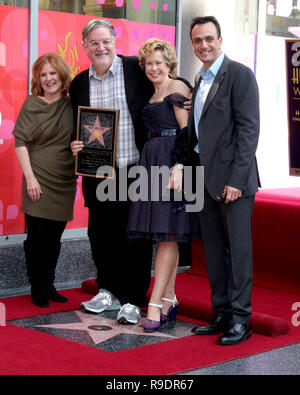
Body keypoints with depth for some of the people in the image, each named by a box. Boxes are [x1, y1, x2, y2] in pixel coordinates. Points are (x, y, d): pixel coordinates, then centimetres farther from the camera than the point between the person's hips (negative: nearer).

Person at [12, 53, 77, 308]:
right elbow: (20, 141, -6)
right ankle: (37, 290, 13)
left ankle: (49, 287, 23)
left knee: (55, 238, 10)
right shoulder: (32, 104, -3)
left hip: (64, 182, 3)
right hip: (39, 182, -3)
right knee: (37, 236, 0)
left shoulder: (71, 104, 6)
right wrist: (30, 177, -12)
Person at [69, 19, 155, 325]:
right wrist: (75, 146, -1)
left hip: (135, 172, -4)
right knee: (100, 236, 12)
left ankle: (131, 300, 12)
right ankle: (108, 292, 29)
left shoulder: (136, 69, -2)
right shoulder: (79, 84, 9)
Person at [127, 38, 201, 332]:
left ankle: (156, 304, -10)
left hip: (171, 161, -8)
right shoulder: (152, 95, 21)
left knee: (167, 234, -9)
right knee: (165, 236, 9)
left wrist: (178, 167, -23)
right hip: (153, 162, 8)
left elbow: (187, 131, -13)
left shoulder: (177, 87, -4)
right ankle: (169, 299, 15)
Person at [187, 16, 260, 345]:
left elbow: (249, 129, -14)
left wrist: (236, 179, -19)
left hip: (232, 180, -8)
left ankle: (241, 319, 6)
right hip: (206, 181, 8)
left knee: (238, 249, -2)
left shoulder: (240, 75, -7)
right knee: (213, 251, 11)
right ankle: (222, 314, 21)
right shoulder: (200, 81, 17)